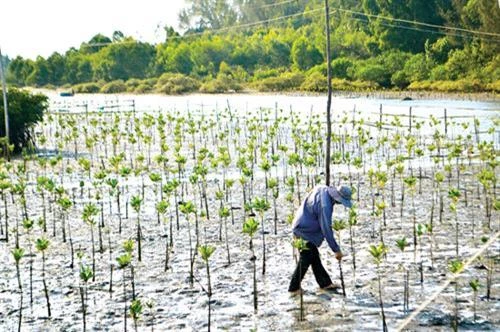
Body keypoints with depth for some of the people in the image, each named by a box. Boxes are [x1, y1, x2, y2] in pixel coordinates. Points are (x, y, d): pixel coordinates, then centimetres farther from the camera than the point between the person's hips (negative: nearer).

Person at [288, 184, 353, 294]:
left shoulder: (323, 189, -3)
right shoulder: (325, 205, -31)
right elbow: (326, 229, -28)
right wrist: (336, 249, -21)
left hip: (301, 226, 10)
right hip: (305, 232, -10)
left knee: (314, 257, 15)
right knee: (306, 259, -1)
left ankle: (325, 283, 23)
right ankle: (294, 288, 9)